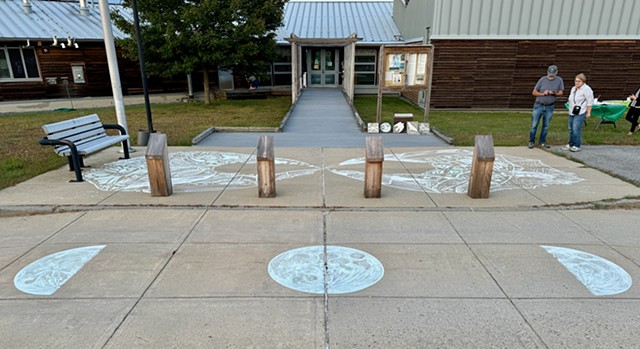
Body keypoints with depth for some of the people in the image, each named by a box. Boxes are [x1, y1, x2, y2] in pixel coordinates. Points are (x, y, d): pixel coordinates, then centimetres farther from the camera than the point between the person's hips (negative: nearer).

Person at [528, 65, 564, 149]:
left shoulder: (559, 80, -2)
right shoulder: (542, 79, -7)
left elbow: (560, 92, 2)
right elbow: (534, 92, -3)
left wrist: (554, 93, -19)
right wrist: (543, 94, -20)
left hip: (549, 107, 2)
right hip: (538, 106, -2)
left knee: (546, 126, 9)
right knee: (534, 125, 0)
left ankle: (542, 142, 21)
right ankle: (531, 141, 11)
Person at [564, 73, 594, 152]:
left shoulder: (586, 89, -10)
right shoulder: (573, 88, 15)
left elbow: (590, 102, -10)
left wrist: (588, 112, -11)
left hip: (580, 113, -8)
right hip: (571, 113, 8)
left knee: (576, 129, -12)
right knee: (571, 129, 10)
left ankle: (576, 146, -6)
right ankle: (571, 144, 20)